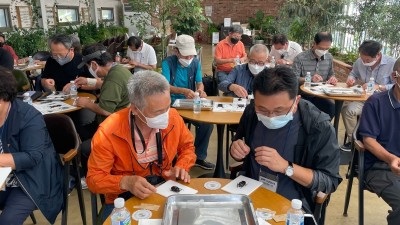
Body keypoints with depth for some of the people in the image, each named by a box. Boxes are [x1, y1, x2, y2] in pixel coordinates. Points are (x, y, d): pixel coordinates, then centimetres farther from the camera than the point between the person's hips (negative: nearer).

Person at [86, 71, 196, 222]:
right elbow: (95, 178, -13)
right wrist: (126, 182, -30)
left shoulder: (173, 117, -12)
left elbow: (187, 146, 7)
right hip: (125, 197, -2)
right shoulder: (108, 132, -22)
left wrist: (181, 167, -12)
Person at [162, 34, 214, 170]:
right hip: (172, 103, -4)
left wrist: (200, 90, -22)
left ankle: (199, 157, 4)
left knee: (207, 123, -16)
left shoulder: (196, 63, 4)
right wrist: (183, 91, -37)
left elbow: (199, 83, 4)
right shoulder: (168, 62, -11)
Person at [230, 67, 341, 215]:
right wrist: (237, 152, -12)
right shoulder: (252, 112, -5)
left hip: (292, 206, -3)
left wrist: (286, 167, -24)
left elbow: (330, 182, -13)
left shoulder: (319, 127, -16)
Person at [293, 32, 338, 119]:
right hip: (303, 95, -4)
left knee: (332, 108, -22)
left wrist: (332, 78, -5)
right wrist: (310, 79, -26)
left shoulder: (329, 57, 5)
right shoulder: (300, 58, -13)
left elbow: (331, 74, 19)